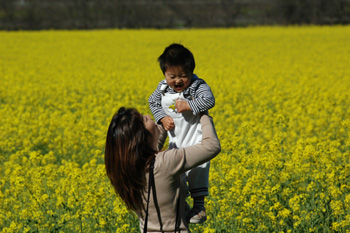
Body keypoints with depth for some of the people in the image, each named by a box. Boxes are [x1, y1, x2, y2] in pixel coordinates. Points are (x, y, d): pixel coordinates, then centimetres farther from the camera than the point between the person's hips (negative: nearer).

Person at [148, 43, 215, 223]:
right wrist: (162, 117, -5)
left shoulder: (198, 86, -19)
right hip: (175, 140, 5)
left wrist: (188, 105, -32)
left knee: (197, 168, -8)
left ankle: (199, 205, 2)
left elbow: (209, 101, -33)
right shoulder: (163, 88, -4)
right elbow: (153, 102, 11)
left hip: (195, 138, -5)